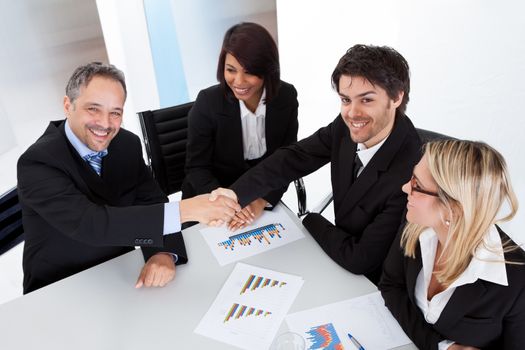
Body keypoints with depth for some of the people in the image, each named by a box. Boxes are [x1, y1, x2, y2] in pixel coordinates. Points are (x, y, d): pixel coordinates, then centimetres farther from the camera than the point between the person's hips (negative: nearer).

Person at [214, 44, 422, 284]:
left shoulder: (411, 173, -34)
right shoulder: (347, 126, -16)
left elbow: (360, 260, -29)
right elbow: (295, 157, -8)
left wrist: (310, 221, -13)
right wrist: (236, 194, -22)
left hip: (372, 282, -5)